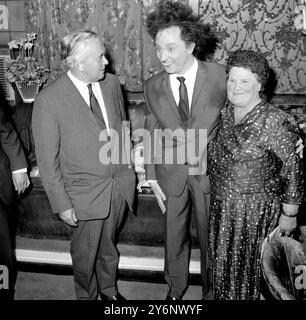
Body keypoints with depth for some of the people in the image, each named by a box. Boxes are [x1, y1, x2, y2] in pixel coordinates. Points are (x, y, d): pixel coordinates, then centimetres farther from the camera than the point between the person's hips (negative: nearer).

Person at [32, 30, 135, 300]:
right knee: (85, 251, 17)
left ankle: (109, 288, 51)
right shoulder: (49, 100, -19)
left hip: (120, 184, 5)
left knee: (108, 244, 25)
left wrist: (129, 168, 9)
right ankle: (87, 295, 45)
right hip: (86, 192, -4)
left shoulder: (112, 84, -3)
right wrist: (62, 204, -11)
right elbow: (47, 160, -14)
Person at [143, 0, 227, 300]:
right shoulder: (152, 86, -5)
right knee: (174, 237, 17)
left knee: (211, 238, 16)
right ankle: (175, 289, 44)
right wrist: (152, 177, 1)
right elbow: (151, 134, 3)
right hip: (171, 174, 2)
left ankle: (212, 290, 42)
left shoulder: (220, 76, -13)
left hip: (211, 172, -1)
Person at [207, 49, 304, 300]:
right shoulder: (224, 114, 1)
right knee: (221, 263, 19)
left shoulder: (275, 122, -19)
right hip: (221, 205, 6)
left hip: (256, 210, -6)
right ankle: (222, 295, 42)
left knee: (248, 266, 10)